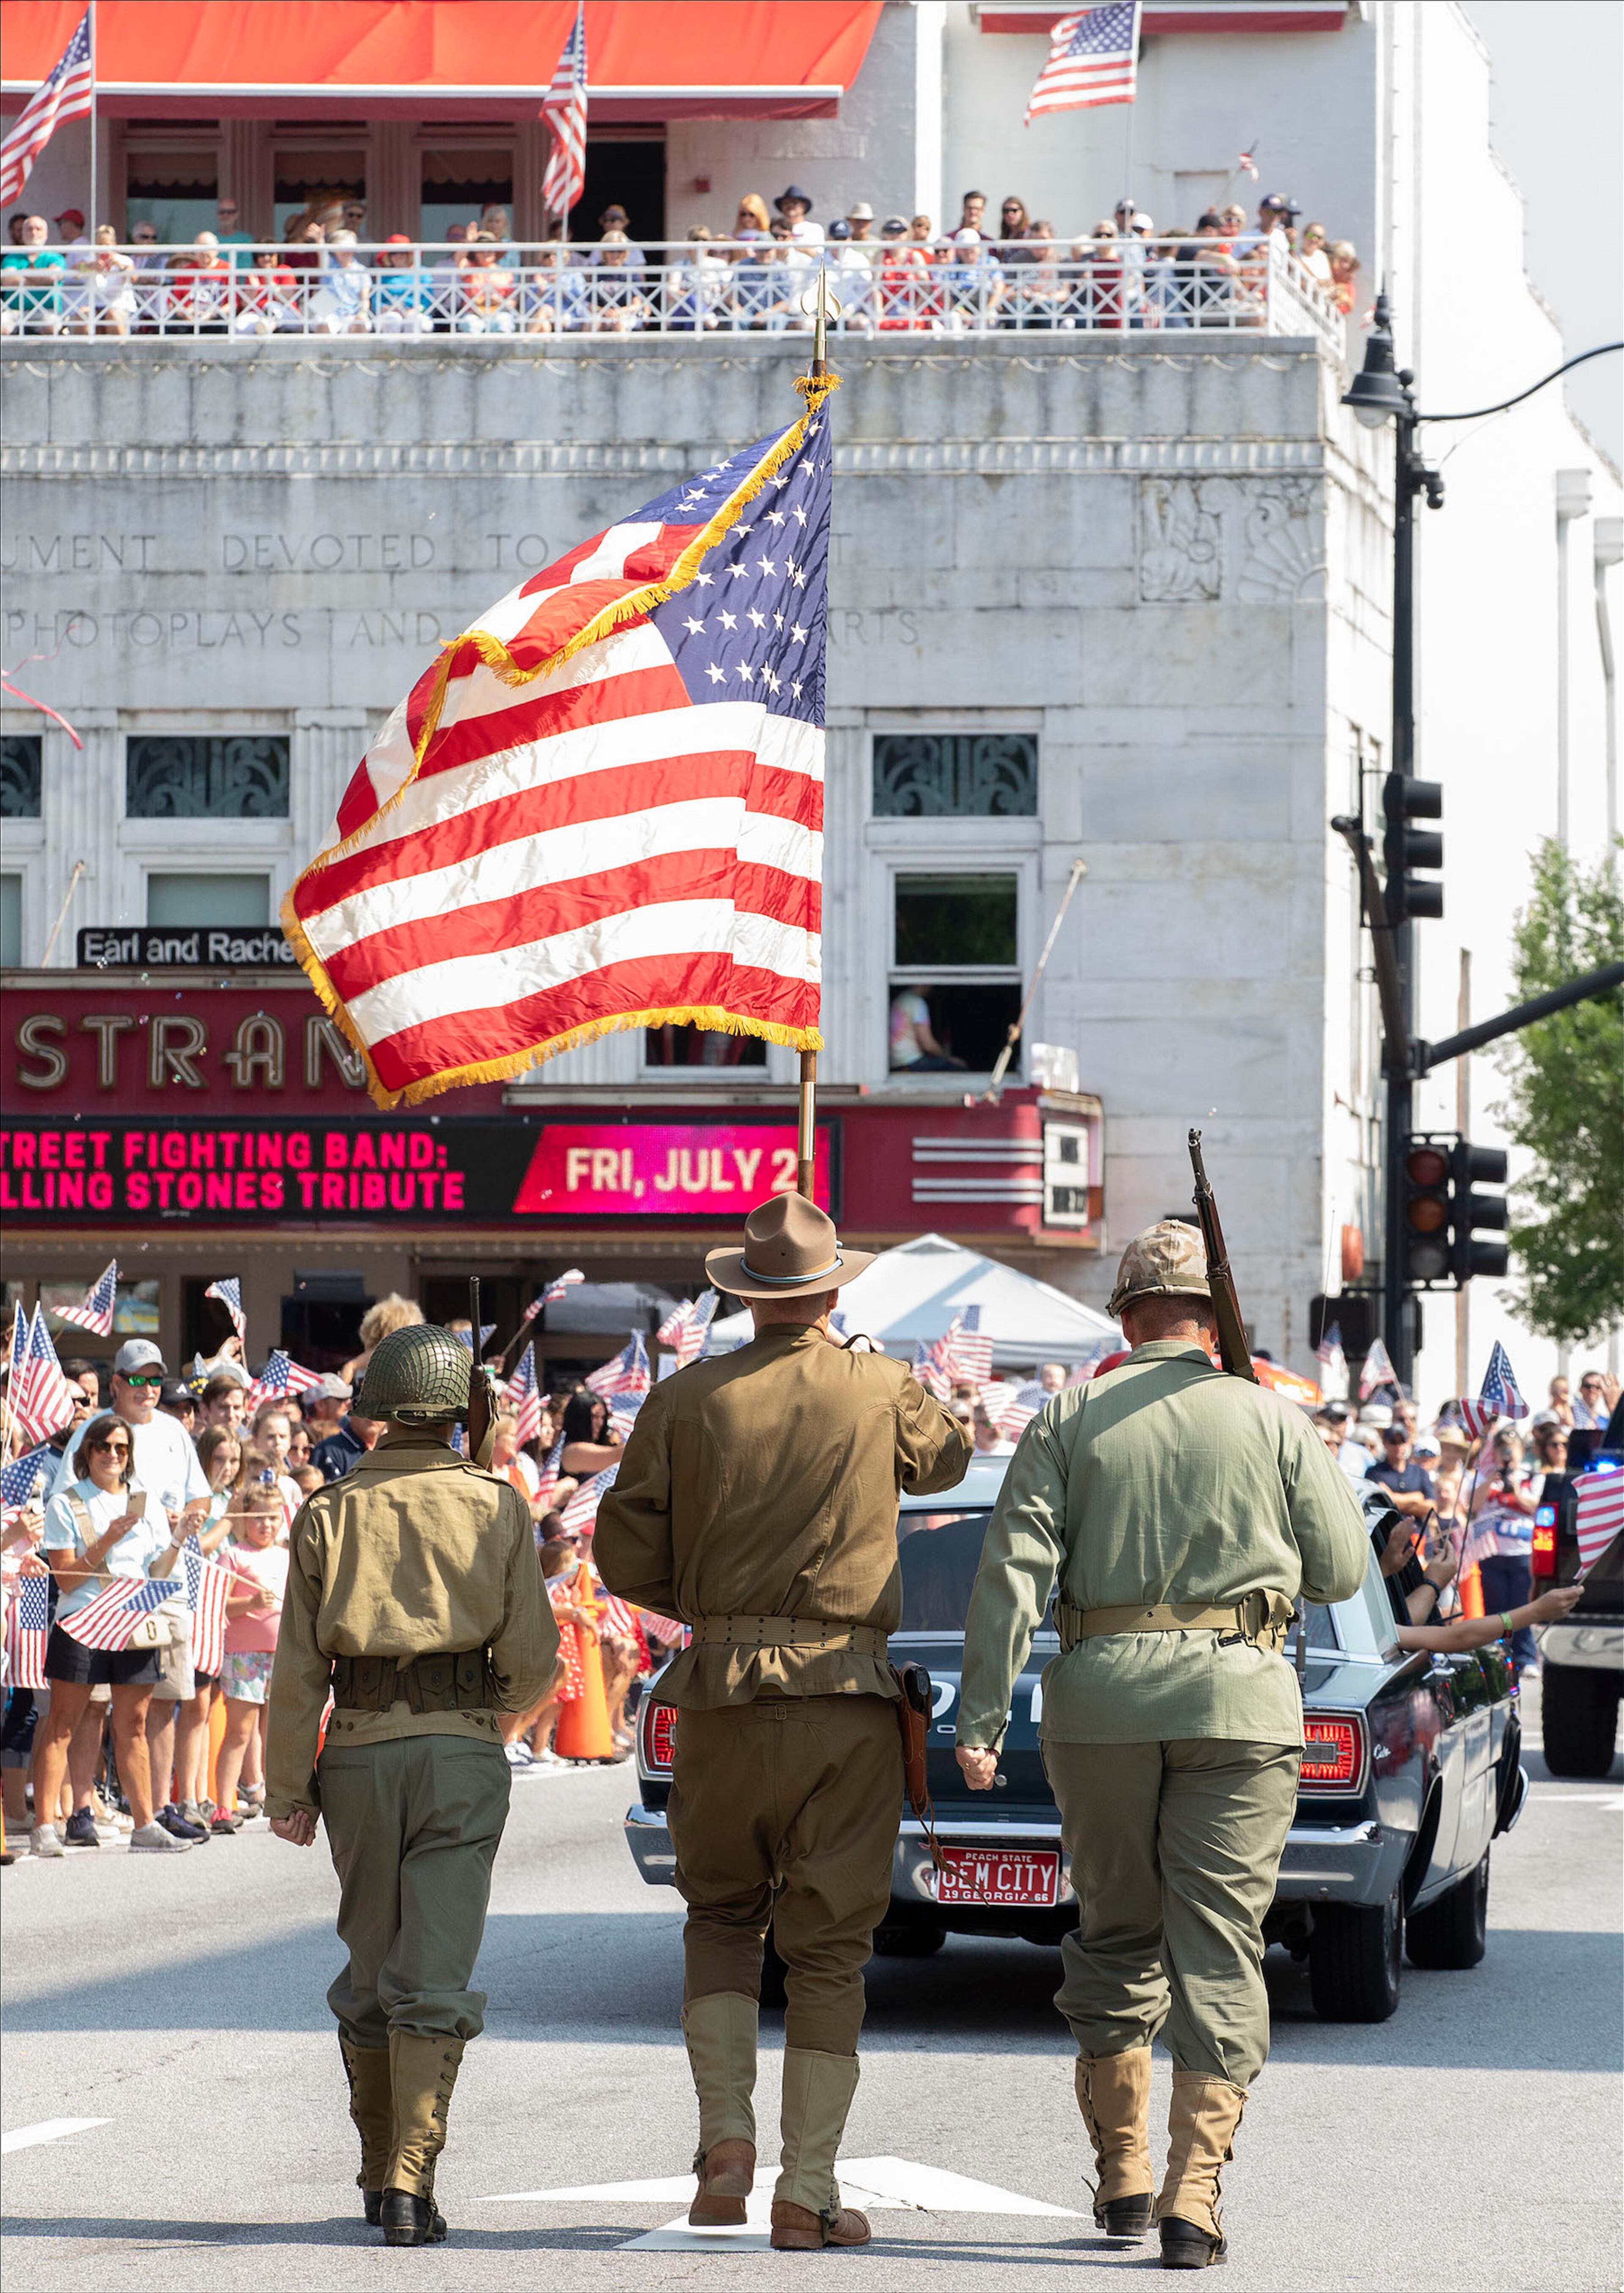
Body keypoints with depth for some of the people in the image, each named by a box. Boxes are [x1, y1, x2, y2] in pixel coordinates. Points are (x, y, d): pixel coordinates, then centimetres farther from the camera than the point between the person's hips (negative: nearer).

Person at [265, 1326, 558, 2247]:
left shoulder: (331, 1513, 4)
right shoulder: (496, 1508, 1)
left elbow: (298, 1669, 0)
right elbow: (533, 1660, -2)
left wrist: (287, 1789, 4)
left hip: (358, 1754, 2)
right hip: (462, 1753, -2)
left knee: (371, 1972, 16)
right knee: (433, 1979, -5)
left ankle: (380, 2172, 25)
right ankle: (411, 2180, -16)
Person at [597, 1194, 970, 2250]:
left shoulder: (686, 1399, 1)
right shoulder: (883, 1393, 0)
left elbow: (628, 1559, 3)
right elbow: (947, 1457, 23)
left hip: (721, 1689, 1)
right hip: (847, 1698, -1)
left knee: (720, 1916, 19)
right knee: (829, 1944, 5)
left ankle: (727, 2133, 1)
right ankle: (808, 2190, 2)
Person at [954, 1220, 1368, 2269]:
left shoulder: (1071, 1420, 4)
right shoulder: (1272, 1418, 3)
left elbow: (1012, 1573, -4)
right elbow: (1341, 1571, 7)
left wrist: (979, 1720, -5)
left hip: (1103, 1697, 1)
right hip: (1239, 1703, -1)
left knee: (1116, 1935, 16)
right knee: (1218, 1947, 0)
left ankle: (1122, 2174, 22)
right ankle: (1194, 2195, -10)